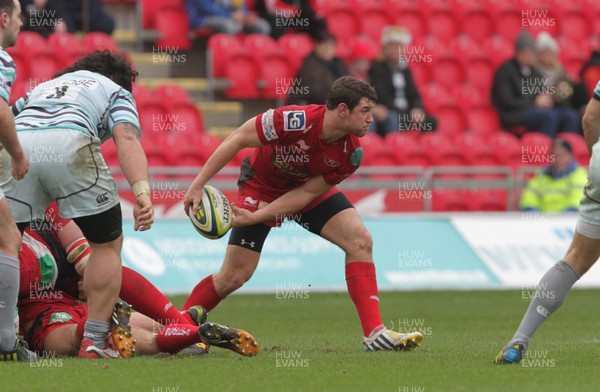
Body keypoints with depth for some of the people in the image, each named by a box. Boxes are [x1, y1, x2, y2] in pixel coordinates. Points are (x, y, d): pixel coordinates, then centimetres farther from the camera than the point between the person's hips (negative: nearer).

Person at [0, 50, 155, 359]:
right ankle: (94, 342, 11)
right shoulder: (116, 91, 28)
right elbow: (126, 137, 7)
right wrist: (142, 191, -6)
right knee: (107, 244, 16)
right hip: (70, 143, -3)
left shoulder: (44, 87, 41)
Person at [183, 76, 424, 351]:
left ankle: (374, 333, -15)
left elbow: (308, 192, -18)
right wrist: (198, 185, -28)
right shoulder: (296, 120, -36)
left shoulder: (351, 152, -23)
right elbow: (237, 140, -27)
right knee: (234, 277, -8)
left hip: (310, 188, 4)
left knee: (360, 241, -15)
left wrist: (257, 217, -26)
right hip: (261, 187, -4)